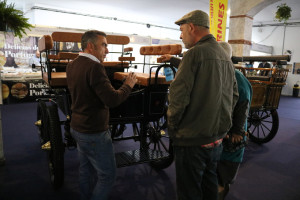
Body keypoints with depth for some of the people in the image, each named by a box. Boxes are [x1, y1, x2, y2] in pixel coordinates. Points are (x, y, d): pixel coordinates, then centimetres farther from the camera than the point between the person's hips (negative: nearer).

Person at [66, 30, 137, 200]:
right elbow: (112, 99, -28)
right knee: (107, 175, 4)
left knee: (86, 170, 22)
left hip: (77, 128, 10)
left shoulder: (72, 65, 5)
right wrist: (128, 85, -10)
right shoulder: (94, 67, -23)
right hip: (94, 133, -9)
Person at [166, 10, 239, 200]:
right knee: (210, 185, 25)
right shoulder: (225, 56, 9)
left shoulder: (195, 53, -17)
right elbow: (234, 96, 15)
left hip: (193, 140, -8)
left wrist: (172, 125, -7)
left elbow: (179, 96, -22)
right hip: (218, 137, 8)